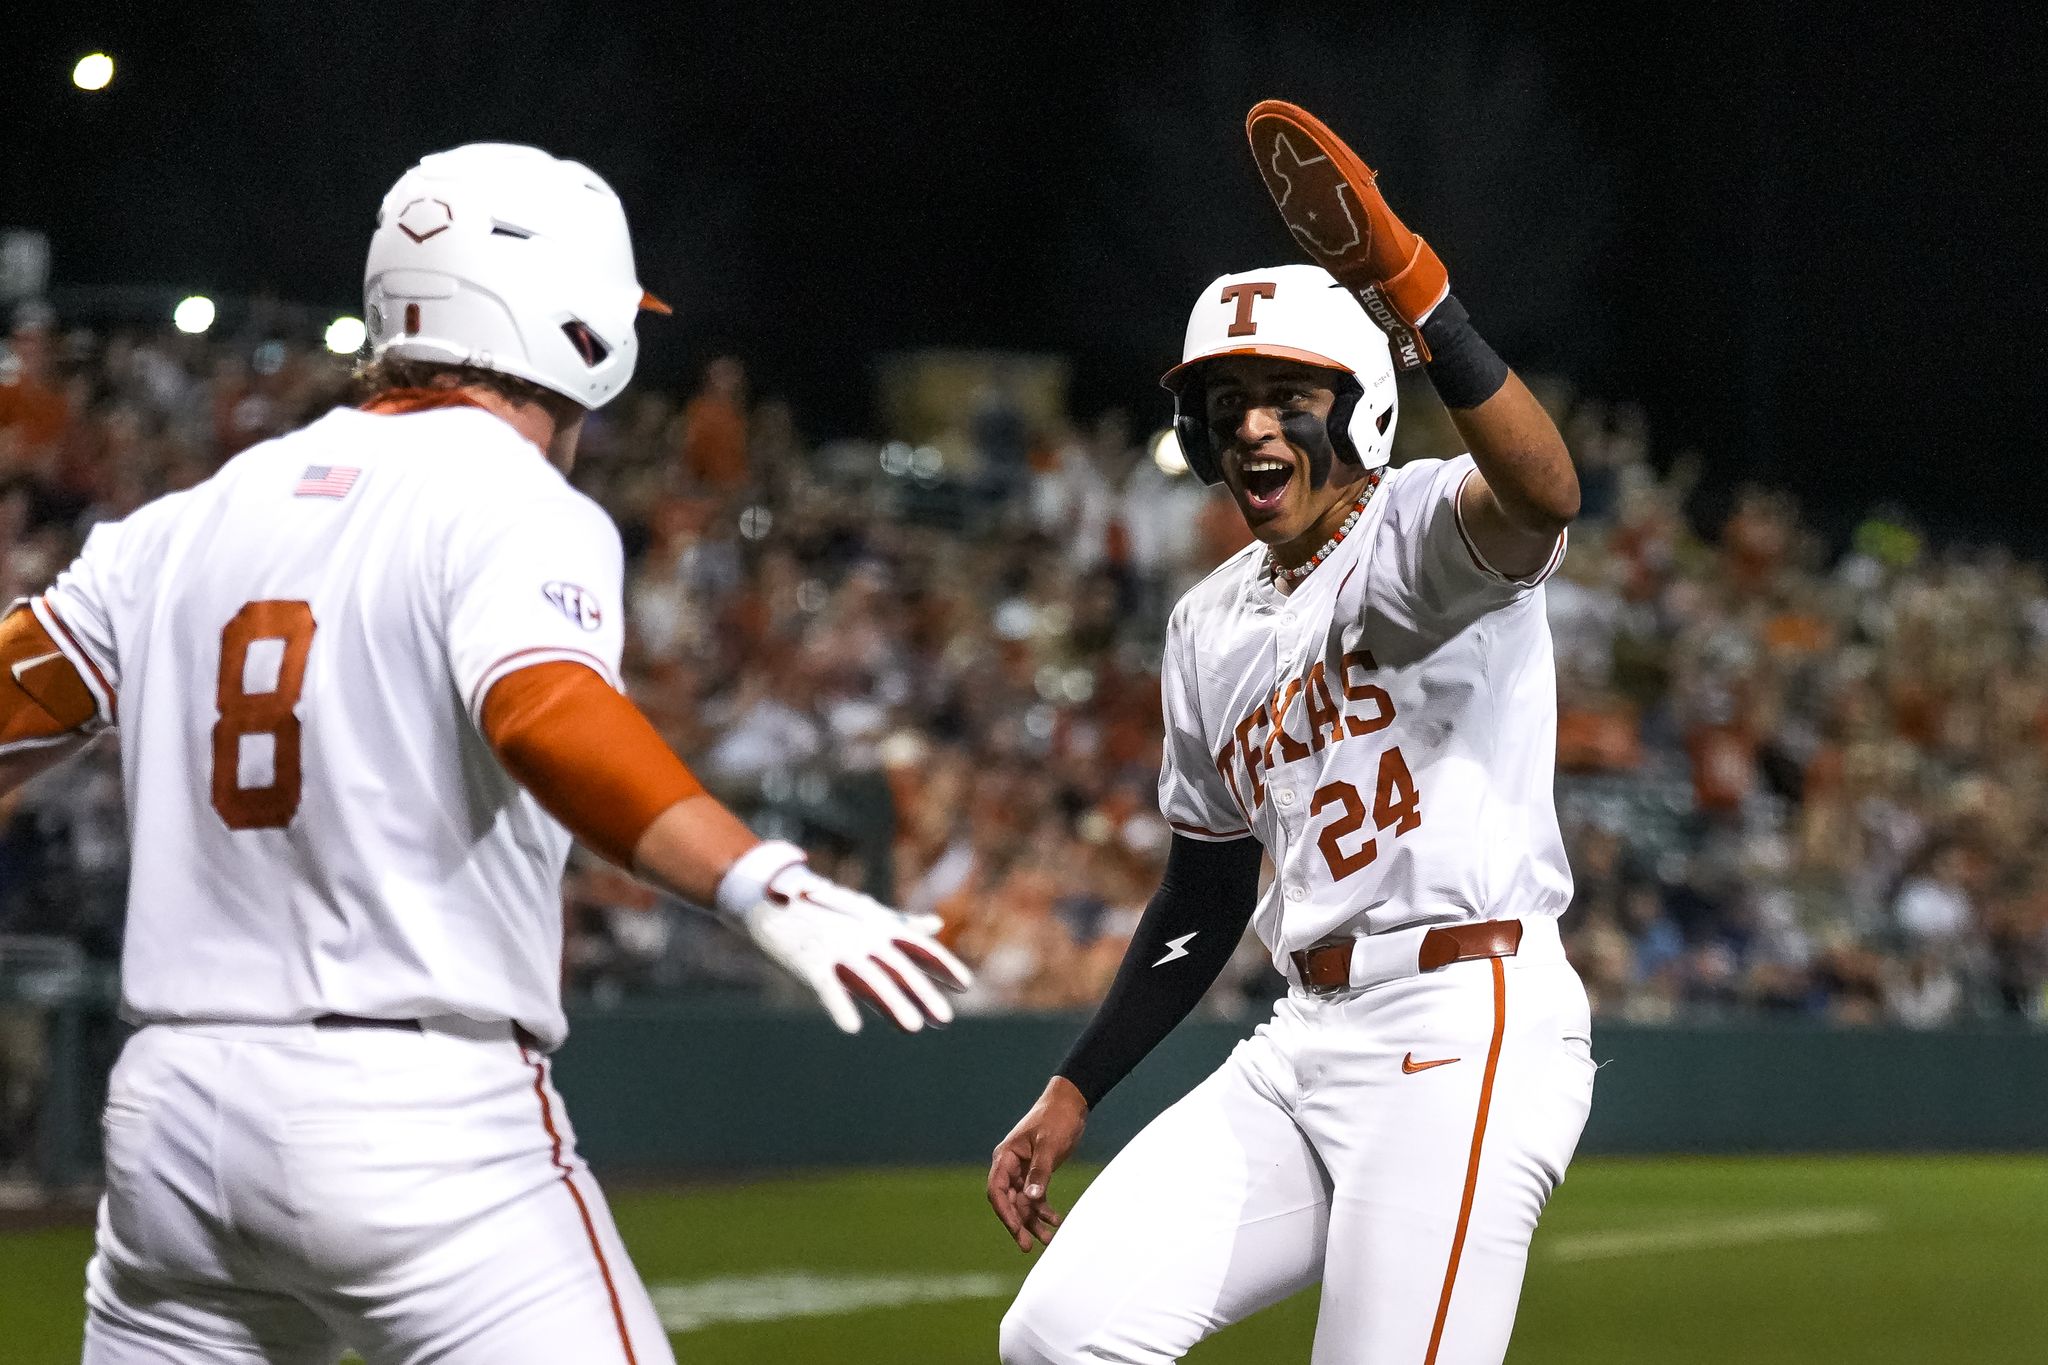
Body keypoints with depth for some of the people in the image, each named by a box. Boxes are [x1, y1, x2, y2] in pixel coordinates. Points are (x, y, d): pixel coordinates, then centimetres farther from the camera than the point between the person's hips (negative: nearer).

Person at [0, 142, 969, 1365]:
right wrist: (764, 887, -36)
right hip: (420, 1117, -7)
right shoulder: (520, 514, -7)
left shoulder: (194, 521, 13)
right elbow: (549, 718, -26)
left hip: (174, 1104, 7)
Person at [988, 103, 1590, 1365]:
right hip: (1305, 1046, 8)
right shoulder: (1211, 626, 19)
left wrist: (1417, 290, -42)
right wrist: (1074, 1094, 23)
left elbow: (1542, 495, -31)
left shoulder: (1423, 530, -4)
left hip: (1465, 1031, -8)